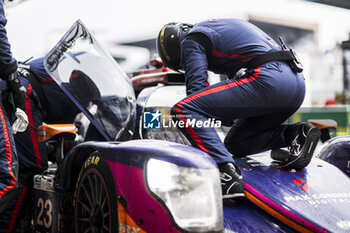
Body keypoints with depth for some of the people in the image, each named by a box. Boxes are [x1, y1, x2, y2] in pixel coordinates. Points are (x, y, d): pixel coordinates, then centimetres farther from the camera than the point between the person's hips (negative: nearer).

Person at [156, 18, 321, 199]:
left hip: (268, 80, -10)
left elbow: (196, 87, -2)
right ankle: (297, 134, 6)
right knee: (235, 144, 23)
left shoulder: (191, 40, 7)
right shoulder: (219, 26, 35)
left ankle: (227, 175, -28)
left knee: (182, 110, -15)